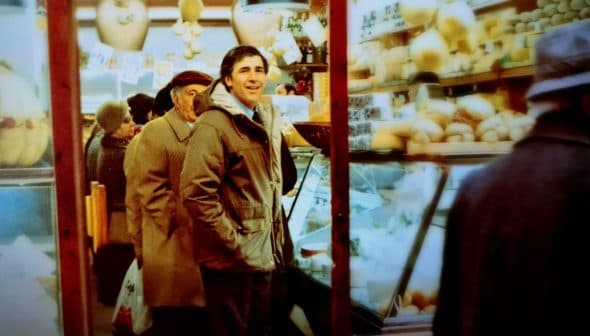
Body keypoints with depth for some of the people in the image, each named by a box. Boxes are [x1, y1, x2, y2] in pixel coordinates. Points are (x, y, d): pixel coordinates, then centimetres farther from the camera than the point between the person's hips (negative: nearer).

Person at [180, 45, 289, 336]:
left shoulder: (267, 120, 11)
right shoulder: (213, 125, -16)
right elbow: (196, 193, -24)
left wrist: (276, 240, 14)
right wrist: (234, 242, -21)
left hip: (262, 255, 8)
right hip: (230, 259, -8)